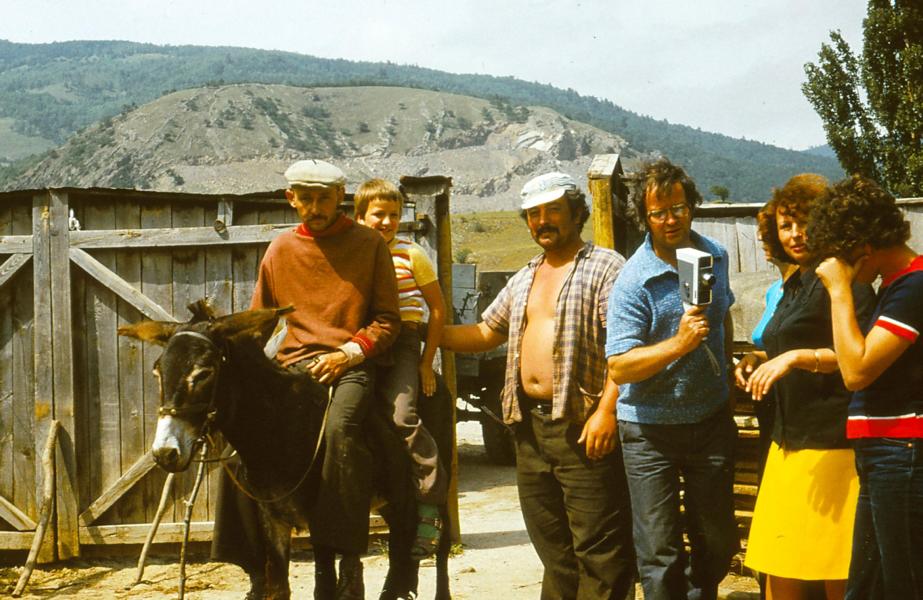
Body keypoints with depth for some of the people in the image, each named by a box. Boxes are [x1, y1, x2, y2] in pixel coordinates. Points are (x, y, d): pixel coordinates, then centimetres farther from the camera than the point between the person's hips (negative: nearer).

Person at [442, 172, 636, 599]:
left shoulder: (605, 267, -4)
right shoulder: (524, 280, 21)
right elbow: (486, 333, 28)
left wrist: (606, 410, -22)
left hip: (582, 427, -8)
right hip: (530, 425, 8)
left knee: (599, 549, -6)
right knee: (552, 546, 14)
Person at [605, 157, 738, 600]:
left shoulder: (715, 256, 2)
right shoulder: (633, 281, -17)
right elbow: (619, 368, -22)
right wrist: (679, 344, -32)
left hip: (710, 419, 5)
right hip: (651, 429, -5)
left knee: (718, 542, 15)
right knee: (660, 555, 0)